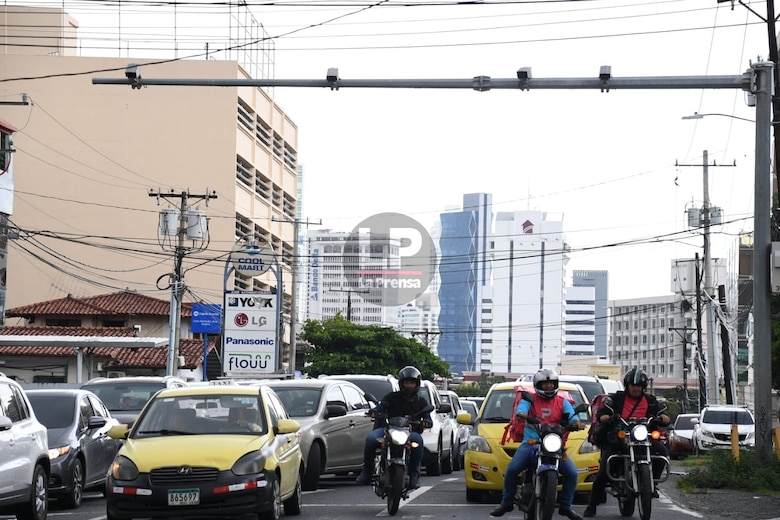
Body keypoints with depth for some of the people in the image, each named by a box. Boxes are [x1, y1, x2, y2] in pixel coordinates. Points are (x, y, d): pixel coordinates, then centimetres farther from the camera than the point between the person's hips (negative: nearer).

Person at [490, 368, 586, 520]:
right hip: (531, 443, -2)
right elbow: (520, 410, -12)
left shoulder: (562, 402, 14)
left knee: (572, 473, -13)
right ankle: (506, 503, -4)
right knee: (512, 469, -21)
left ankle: (565, 506, 3)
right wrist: (521, 414, -38)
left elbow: (571, 415, -1)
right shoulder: (529, 400, 8)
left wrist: (577, 423, -26)